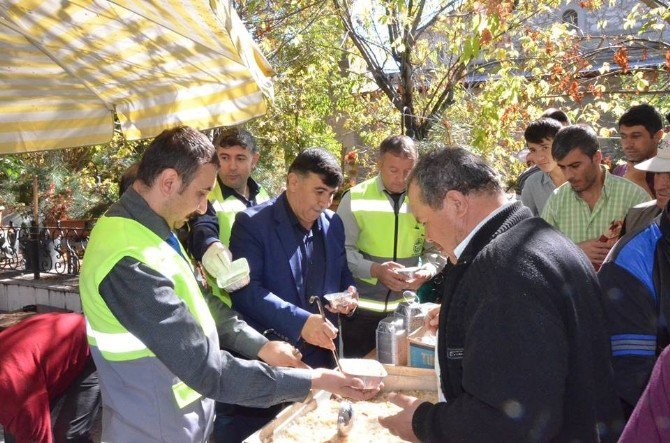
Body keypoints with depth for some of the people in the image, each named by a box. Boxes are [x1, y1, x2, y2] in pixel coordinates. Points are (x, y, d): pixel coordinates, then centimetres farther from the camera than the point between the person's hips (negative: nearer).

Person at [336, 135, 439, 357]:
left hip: (407, 308, 2)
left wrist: (427, 271, -16)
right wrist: (375, 270, -22)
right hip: (362, 308, -2)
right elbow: (342, 251, -8)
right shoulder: (356, 199, -5)